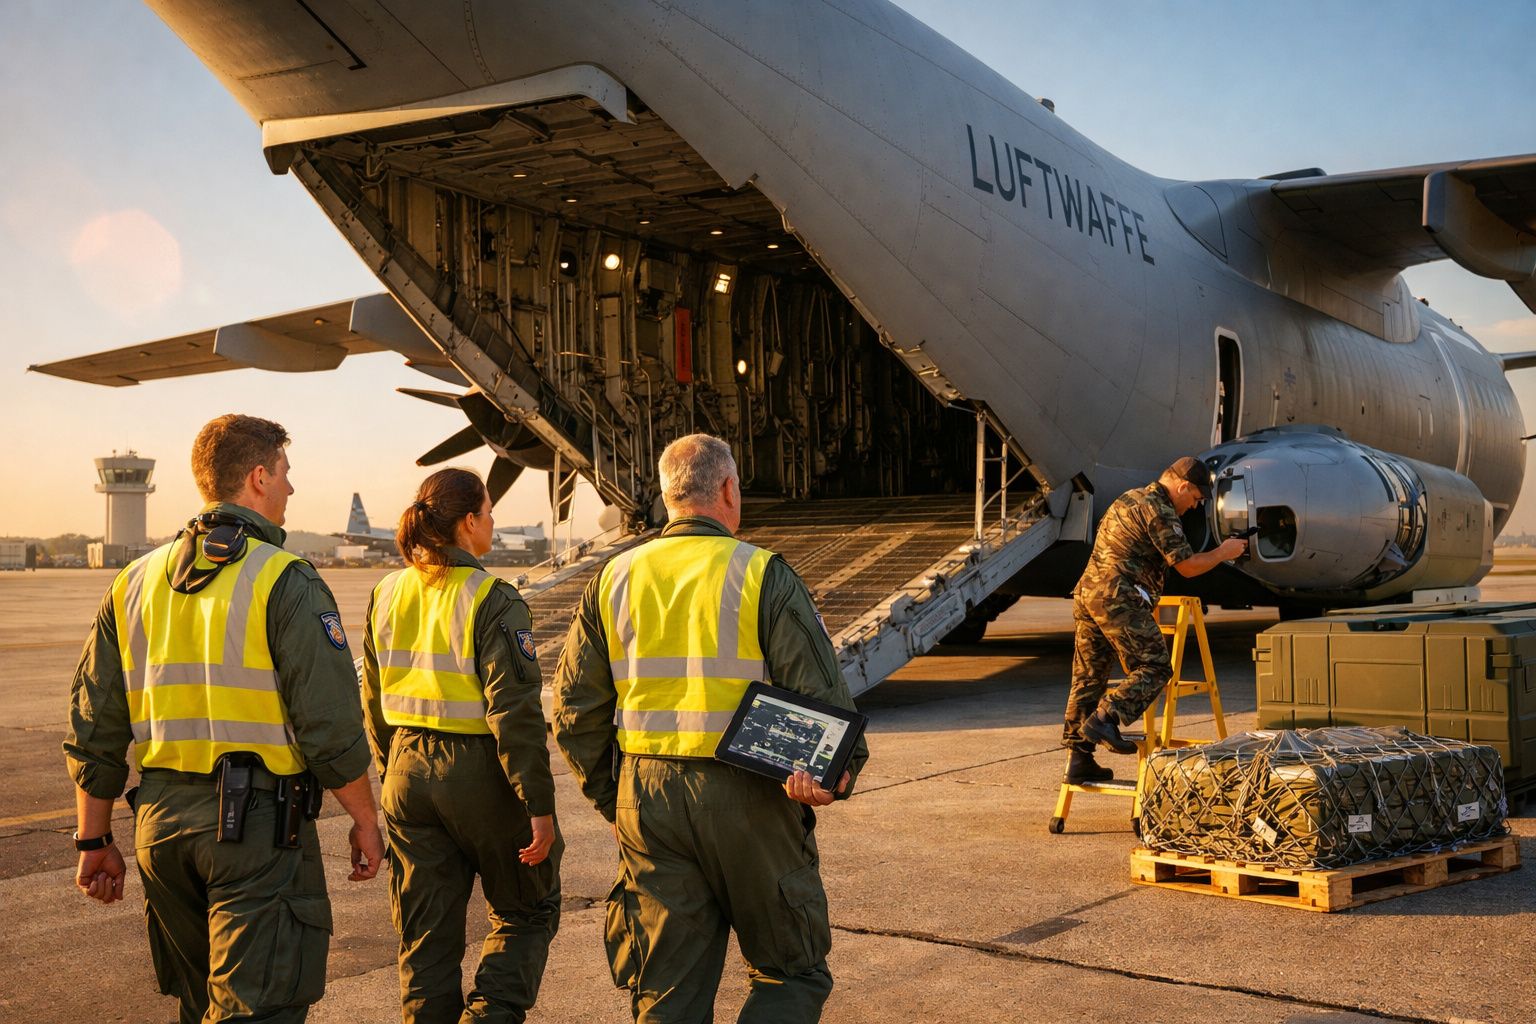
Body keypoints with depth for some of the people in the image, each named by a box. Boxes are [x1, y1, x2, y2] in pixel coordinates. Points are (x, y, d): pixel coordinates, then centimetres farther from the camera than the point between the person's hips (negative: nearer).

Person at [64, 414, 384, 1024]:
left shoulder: (135, 583, 9)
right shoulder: (285, 582, -11)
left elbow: (94, 730, 10)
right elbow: (330, 727, -14)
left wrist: (95, 841, 17)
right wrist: (365, 821, -1)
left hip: (160, 817, 7)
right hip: (257, 820, -7)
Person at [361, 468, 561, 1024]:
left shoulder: (387, 595, 5)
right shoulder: (492, 601, -14)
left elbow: (374, 702, 12)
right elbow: (514, 712, -18)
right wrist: (539, 805, -15)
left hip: (408, 774, 6)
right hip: (478, 773, -6)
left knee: (426, 935, 13)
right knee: (527, 911, 13)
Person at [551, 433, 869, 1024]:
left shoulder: (614, 579, 6)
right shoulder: (763, 576, -7)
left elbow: (574, 709, 8)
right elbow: (820, 694, -13)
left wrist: (610, 798, 17)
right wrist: (840, 770, 1)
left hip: (647, 797, 4)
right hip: (749, 797, -4)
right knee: (791, 973, 12)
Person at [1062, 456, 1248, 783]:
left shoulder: (1129, 498, 23)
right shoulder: (1159, 511, -7)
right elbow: (1187, 566, -6)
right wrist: (1223, 552, 9)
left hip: (1086, 592, 9)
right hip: (1119, 598, -9)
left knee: (1088, 677, 9)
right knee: (1154, 668, -4)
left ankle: (1079, 759, 9)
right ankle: (1105, 719, -19)